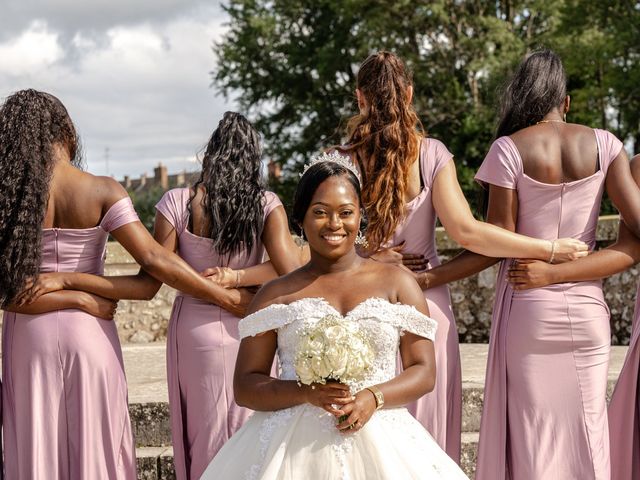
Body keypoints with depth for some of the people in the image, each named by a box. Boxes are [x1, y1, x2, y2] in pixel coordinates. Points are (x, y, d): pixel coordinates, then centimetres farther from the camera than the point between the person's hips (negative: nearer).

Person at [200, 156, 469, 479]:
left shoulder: (397, 283, 11)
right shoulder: (276, 294, 10)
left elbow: (424, 371, 8)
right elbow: (245, 386, 6)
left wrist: (374, 397, -11)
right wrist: (306, 393, -12)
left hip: (379, 439, 1)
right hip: (295, 444, -1)